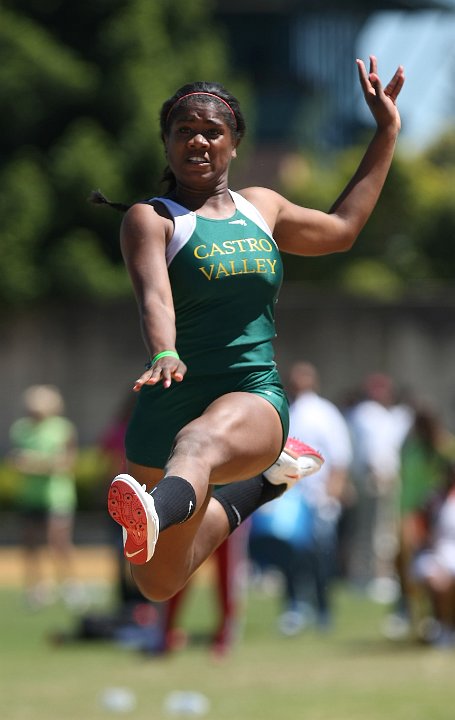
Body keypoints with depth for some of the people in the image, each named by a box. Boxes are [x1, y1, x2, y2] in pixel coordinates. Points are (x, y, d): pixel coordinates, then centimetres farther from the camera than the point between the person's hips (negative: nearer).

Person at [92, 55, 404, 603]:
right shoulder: (150, 219, -1)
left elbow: (340, 228, 36)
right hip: (170, 406, 0)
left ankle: (162, 509, -76)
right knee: (159, 585, 13)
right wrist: (164, 354, -43)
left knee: (198, 442, -40)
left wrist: (386, 133, 35)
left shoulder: (261, 207, 16)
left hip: (254, 398, 0)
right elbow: (153, 295, -21)